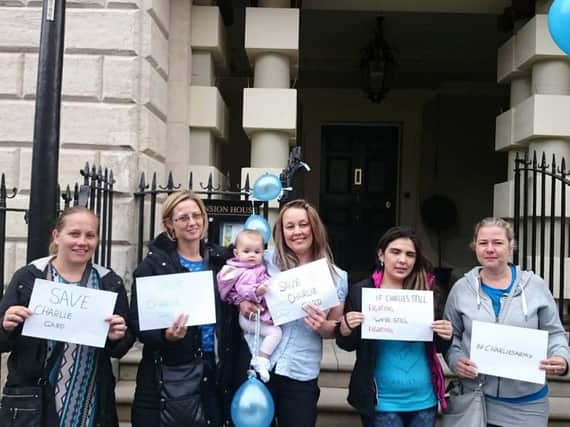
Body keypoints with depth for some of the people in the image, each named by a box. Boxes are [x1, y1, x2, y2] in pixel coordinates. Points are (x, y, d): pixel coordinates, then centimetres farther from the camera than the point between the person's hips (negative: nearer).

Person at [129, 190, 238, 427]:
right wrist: (165, 335, -26)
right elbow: (138, 321, -9)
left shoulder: (221, 259, 7)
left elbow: (231, 314, 14)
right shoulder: (154, 263, -5)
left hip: (215, 370, 3)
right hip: (169, 373, -3)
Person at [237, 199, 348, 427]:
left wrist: (323, 326, -14)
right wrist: (242, 303, -11)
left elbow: (336, 328, 9)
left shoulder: (337, 276, 2)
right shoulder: (266, 260, -1)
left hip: (302, 373, 1)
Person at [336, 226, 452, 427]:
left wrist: (445, 337, -13)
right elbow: (348, 346, 1)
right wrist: (345, 329, -19)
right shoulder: (360, 292, -7)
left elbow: (439, 346, 8)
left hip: (424, 399, 3)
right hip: (382, 401, -2)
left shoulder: (430, 292, -2)